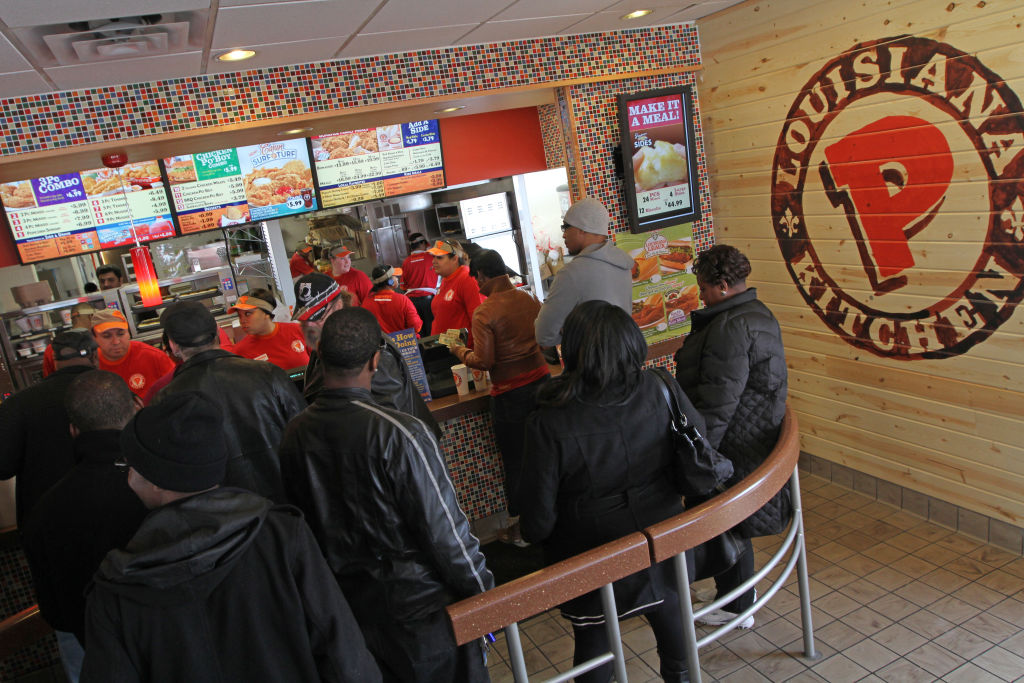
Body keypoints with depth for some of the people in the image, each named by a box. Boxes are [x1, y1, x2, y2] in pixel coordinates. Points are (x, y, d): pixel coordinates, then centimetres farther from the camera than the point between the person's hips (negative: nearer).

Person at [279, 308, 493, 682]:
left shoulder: (294, 435, -9)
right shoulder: (399, 434, -28)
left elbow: (303, 521, 4)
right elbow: (445, 530, -22)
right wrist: (483, 595, -7)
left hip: (349, 606, 5)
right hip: (417, 605, -5)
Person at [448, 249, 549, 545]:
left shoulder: (484, 312, -15)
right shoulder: (530, 300, 2)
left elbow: (484, 361, -16)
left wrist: (460, 352, 2)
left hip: (510, 393, -6)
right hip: (541, 381, 6)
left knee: (514, 462, 8)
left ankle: (519, 526, 20)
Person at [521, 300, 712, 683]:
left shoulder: (548, 425, -28)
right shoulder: (659, 390, -19)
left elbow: (538, 520, -20)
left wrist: (533, 534, 2)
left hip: (593, 564, -3)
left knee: (594, 640, 22)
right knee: (669, 613, 30)